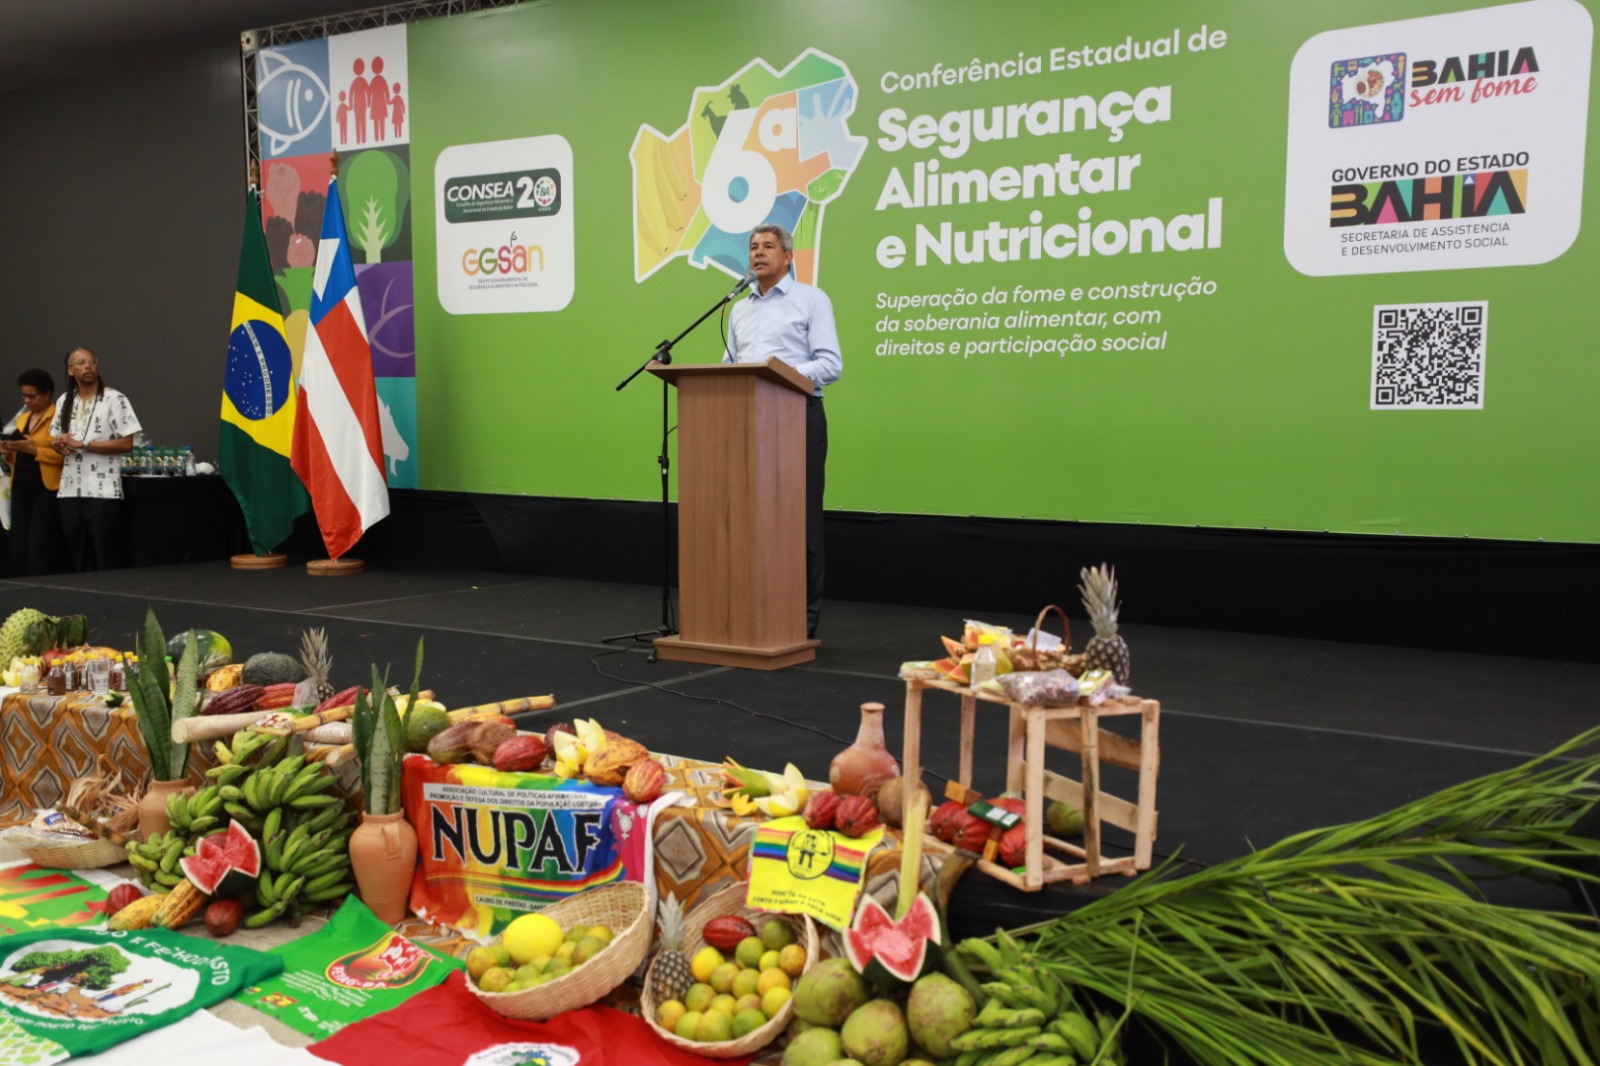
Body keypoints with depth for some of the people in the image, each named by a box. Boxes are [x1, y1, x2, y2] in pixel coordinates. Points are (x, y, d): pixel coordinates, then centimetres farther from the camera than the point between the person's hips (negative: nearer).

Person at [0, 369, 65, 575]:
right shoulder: (22, 417, 17)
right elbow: (19, 455, 23)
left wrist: (34, 450, -22)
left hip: (46, 488, -8)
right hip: (21, 487, 8)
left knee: (39, 547, -10)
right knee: (19, 545, 6)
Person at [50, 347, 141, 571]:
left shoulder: (114, 399, -4)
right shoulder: (64, 401, 14)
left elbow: (126, 444, -10)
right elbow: (56, 439, 22)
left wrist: (81, 444, -13)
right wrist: (59, 443, -3)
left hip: (103, 491, -6)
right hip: (70, 490, 6)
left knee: (107, 559, -3)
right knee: (78, 557, 10)